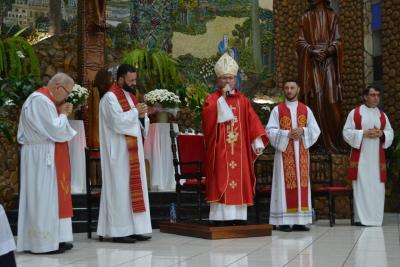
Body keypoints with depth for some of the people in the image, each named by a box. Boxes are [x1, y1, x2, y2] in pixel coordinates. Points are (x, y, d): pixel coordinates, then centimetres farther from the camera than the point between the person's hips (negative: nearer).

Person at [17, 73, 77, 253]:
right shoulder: (40, 101, -17)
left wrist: (61, 115, 7)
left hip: (48, 157, 10)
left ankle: (54, 239, 13)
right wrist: (63, 114, -5)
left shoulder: (46, 100, 15)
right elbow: (55, 130, -20)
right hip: (41, 157, -10)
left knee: (52, 196, 10)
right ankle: (44, 242, -1)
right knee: (44, 197, -6)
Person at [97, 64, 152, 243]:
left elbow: (140, 124, 18)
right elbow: (117, 121, -21)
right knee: (120, 188, -7)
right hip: (119, 152, -9)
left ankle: (133, 228, 11)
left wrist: (142, 116, -3)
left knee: (134, 186, 7)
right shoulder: (110, 97, -9)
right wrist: (135, 112, -10)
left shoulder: (129, 96, 17)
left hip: (132, 150, 9)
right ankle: (119, 231, -3)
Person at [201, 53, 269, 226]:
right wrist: (222, 98, -15)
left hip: (239, 149, 3)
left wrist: (258, 141, -3)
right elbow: (206, 115, -15)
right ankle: (220, 217, -7)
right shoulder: (213, 99, 5)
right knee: (221, 181, -7)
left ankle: (238, 216, 5)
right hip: (220, 149, -3)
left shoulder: (242, 100, 13)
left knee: (239, 180, 2)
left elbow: (252, 121, 7)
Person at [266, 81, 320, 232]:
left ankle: (299, 221, 3)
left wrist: (303, 131, -12)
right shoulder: (277, 110, 4)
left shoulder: (306, 110, 11)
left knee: (301, 184, 0)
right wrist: (287, 134, -17)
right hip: (284, 153, -3)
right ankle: (284, 221, -5)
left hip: (301, 153, 3)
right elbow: (270, 130, -4)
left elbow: (315, 130, 6)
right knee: (285, 185, -6)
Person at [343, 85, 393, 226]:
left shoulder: (383, 115, 13)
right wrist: (363, 133, -15)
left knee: (377, 187, 1)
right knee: (360, 187, -5)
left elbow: (390, 133, 12)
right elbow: (347, 132, -3)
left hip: (377, 158, 3)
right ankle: (360, 218, -2)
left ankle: (375, 218, 7)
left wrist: (381, 134, -9)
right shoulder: (355, 113, 2)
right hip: (360, 157, -3)